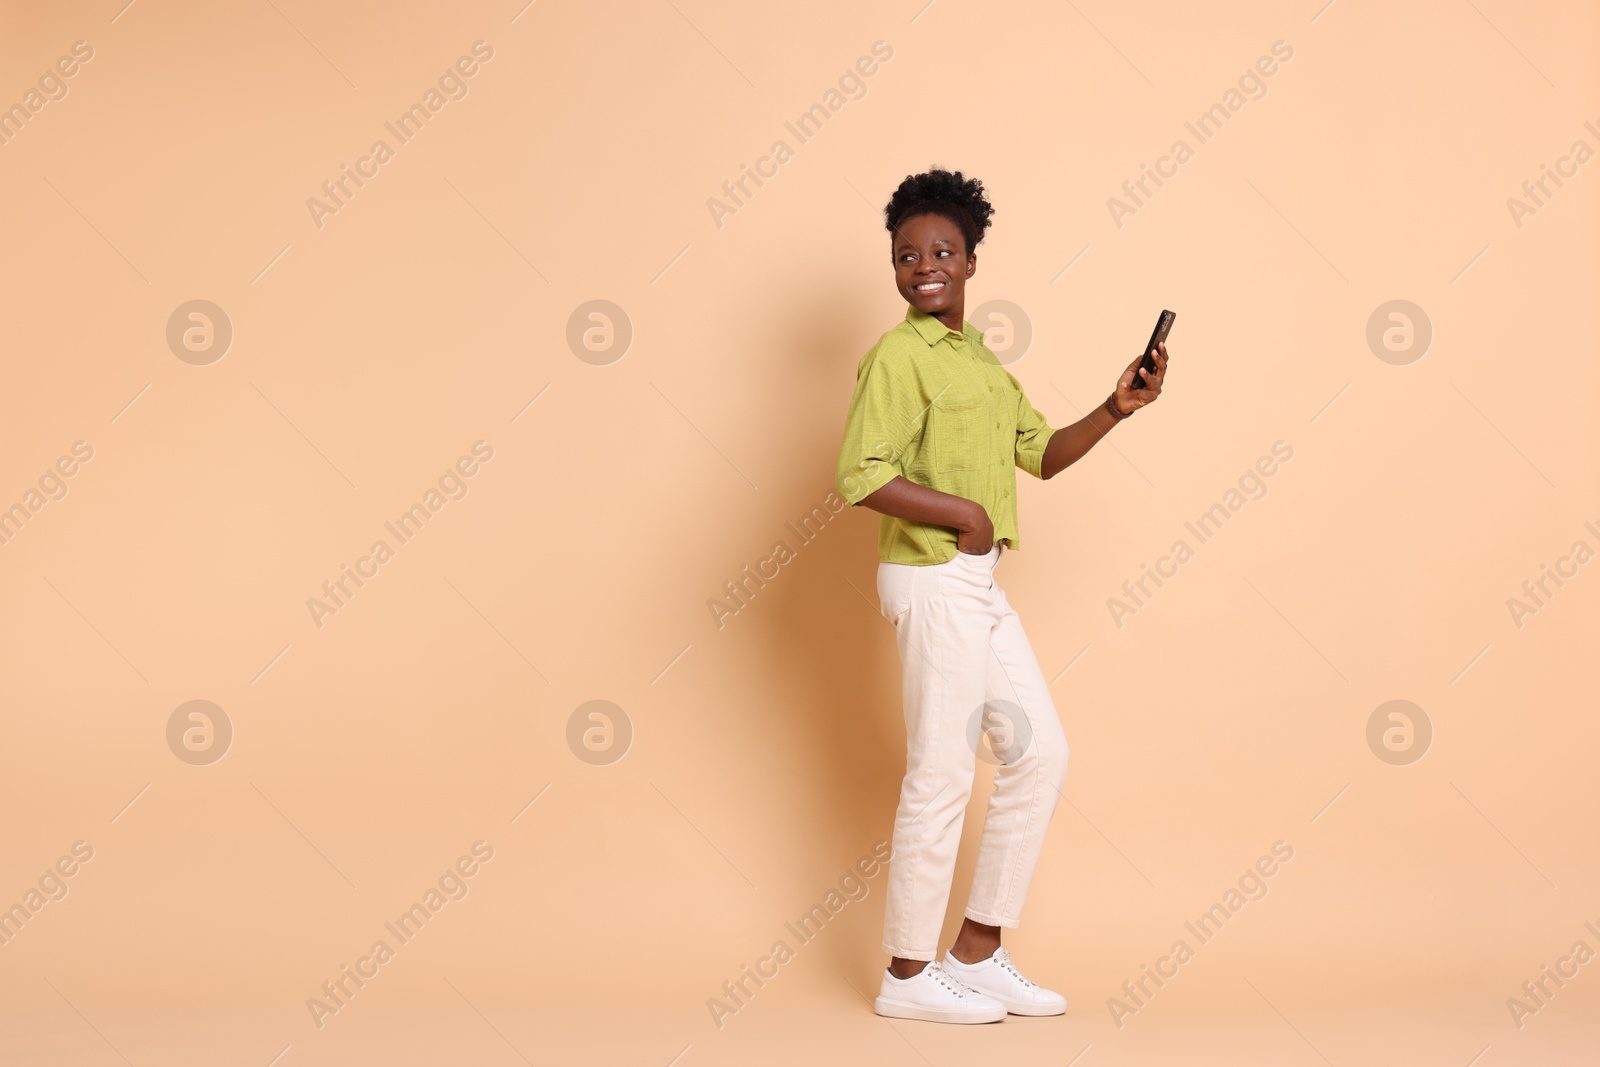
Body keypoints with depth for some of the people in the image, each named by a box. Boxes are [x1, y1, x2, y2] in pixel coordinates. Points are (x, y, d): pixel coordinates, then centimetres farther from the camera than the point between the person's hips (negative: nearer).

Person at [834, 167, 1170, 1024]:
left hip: (978, 583, 9)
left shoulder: (977, 356, 17)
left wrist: (1114, 409, 8)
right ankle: (909, 975, 10)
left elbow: (1041, 453, 22)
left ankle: (978, 954, 19)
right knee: (942, 775, -3)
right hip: (931, 580, -9)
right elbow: (860, 476, -21)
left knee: (1039, 751, 10)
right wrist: (964, 513, -16)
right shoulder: (897, 356, -11)